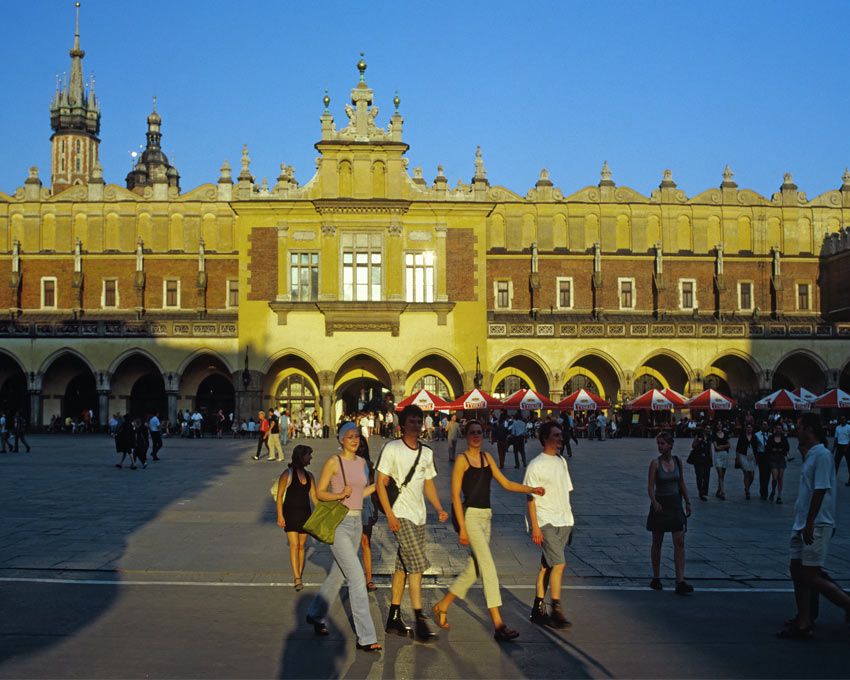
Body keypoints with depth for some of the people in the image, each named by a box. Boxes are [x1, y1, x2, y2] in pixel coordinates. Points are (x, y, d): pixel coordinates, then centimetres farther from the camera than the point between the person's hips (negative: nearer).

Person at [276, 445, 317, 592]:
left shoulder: (309, 476, 10)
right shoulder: (287, 474, -7)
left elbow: (314, 497, 12)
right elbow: (279, 496, -8)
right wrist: (280, 516, -14)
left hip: (305, 514, 5)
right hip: (290, 514, -5)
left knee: (302, 546, 8)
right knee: (294, 545, -12)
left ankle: (299, 577, 17)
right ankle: (297, 579, -15)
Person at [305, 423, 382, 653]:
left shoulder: (362, 462, 10)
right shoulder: (334, 462, -9)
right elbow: (319, 492, -7)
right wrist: (339, 495, -23)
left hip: (356, 522, 7)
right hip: (338, 523, -7)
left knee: (338, 575, 18)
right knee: (357, 578, -12)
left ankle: (315, 614, 41)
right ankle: (366, 637, -9)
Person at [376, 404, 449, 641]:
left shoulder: (427, 452, 11)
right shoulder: (392, 449, -8)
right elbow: (381, 483, -9)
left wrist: (439, 508, 5)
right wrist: (390, 515, -15)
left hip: (419, 516, 7)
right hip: (401, 515, -7)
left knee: (403, 566, 12)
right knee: (417, 565, -13)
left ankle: (394, 617, 20)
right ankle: (419, 620, -10)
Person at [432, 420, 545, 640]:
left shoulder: (487, 457, 13)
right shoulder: (462, 459, -7)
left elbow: (506, 483, 13)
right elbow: (455, 495, -9)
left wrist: (531, 489, -2)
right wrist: (462, 528, -14)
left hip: (486, 516, 7)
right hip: (470, 515, -7)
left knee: (474, 568, 11)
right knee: (488, 567, -12)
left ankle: (442, 605, 27)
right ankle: (498, 624, -11)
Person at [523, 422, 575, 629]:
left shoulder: (561, 462, 13)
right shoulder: (536, 465, -9)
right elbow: (530, 498, -10)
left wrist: (569, 522, 15)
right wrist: (535, 527, -14)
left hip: (563, 522, 7)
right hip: (546, 523, -7)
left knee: (547, 565, 11)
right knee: (559, 564, -12)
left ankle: (538, 609, 18)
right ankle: (556, 612, -5)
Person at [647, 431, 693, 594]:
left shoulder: (677, 461, 3)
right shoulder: (655, 463, -8)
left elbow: (682, 483, 12)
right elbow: (650, 486, -13)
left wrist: (687, 502, 10)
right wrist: (654, 501, -28)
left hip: (675, 504, 3)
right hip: (660, 504, -3)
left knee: (679, 542, -5)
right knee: (657, 543, 7)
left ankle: (680, 581, -6)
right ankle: (656, 579, 20)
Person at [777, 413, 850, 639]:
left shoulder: (822, 455, -15)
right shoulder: (810, 455, 15)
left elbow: (820, 490, -20)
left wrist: (809, 524, -21)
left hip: (816, 526, -10)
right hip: (802, 525, 10)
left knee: (810, 576, -9)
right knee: (798, 572, 9)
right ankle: (802, 623, 14)